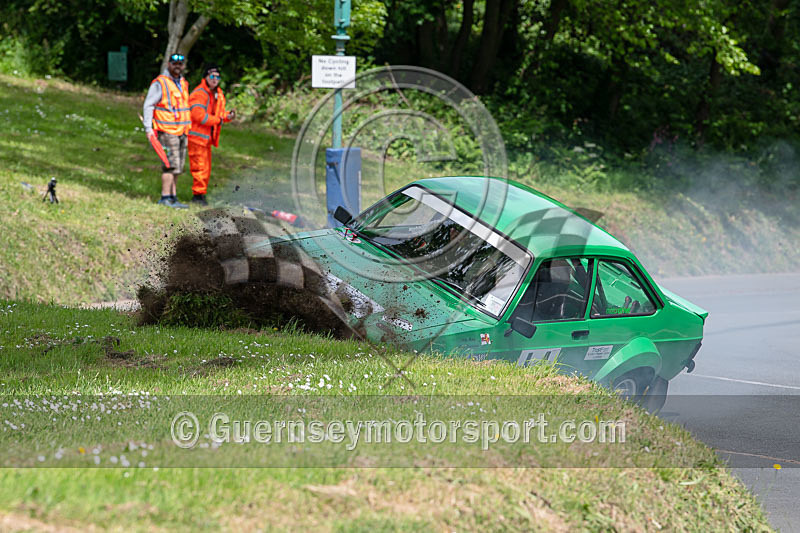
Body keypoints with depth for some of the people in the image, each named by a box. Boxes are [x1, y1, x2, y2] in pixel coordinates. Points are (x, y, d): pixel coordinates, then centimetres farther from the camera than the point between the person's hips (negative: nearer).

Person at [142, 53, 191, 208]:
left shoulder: (184, 83, 16)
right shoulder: (160, 83, -7)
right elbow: (148, 105, -8)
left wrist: (187, 128, 24)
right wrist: (148, 128, -14)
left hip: (182, 131, 8)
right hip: (167, 131, -8)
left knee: (177, 166, 8)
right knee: (171, 164, -13)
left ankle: (173, 197, 12)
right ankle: (165, 198, -11)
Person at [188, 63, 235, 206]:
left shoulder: (218, 94, 15)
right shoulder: (199, 93, -16)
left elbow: (219, 113, 23)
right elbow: (199, 115, -24)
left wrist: (228, 115, 0)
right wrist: (218, 120, -18)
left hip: (207, 137, 9)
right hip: (197, 135, -9)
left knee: (206, 167, 13)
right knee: (200, 166, -9)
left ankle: (200, 194, 21)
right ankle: (198, 194, -5)